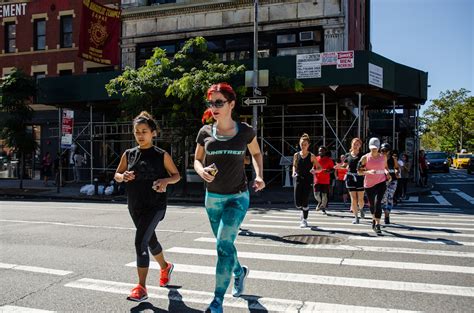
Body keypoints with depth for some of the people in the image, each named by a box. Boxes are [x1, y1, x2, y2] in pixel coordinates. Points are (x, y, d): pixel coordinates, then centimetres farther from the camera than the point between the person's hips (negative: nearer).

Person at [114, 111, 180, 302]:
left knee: (140, 241, -16)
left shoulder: (161, 155, -5)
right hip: (135, 206, 5)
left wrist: (166, 181, -19)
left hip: (155, 205, -5)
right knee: (150, 240, 21)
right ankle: (165, 267, 49)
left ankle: (141, 288, -8)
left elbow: (176, 175, 2)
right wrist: (123, 177, -10)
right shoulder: (128, 154, 5)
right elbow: (116, 175, 13)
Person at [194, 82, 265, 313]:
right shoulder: (205, 132, -3)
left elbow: (256, 153, 12)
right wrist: (202, 171, -16)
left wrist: (259, 175, -5)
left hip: (237, 197, -3)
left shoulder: (245, 131, -6)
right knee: (224, 244, 17)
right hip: (213, 197, 3)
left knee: (223, 244, -15)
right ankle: (239, 272, 48)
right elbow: (197, 161, 7)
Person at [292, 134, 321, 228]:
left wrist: (315, 170, -19)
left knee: (305, 201, -4)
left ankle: (305, 220, 16)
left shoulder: (311, 156, -2)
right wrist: (294, 172, 0)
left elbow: (319, 167, 2)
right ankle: (302, 211, 31)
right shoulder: (296, 155, 5)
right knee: (297, 203, -4)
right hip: (298, 179, 2)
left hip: (307, 180, -2)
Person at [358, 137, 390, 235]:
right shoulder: (365, 157, -3)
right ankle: (374, 219, 43)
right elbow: (359, 171, -3)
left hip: (381, 182, 0)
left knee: (378, 203, -16)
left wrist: (387, 172, 0)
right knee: (372, 204, 14)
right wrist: (368, 171, -21)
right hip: (369, 184, 1)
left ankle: (377, 225, -13)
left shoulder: (383, 157, 4)